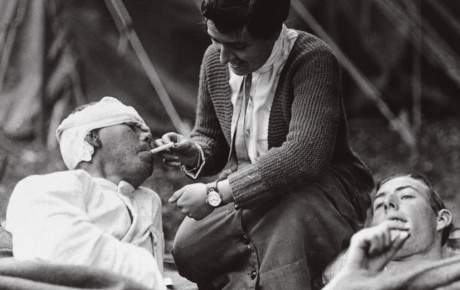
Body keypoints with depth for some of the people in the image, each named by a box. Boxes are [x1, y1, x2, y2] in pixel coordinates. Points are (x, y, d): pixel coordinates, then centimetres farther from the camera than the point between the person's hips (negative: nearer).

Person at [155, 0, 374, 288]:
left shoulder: (314, 60, -21)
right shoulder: (214, 60, 0)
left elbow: (304, 156, -32)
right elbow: (211, 137, 17)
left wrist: (216, 193, -31)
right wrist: (194, 153, -9)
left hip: (320, 187, -5)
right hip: (244, 193, 6)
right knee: (188, 249, -20)